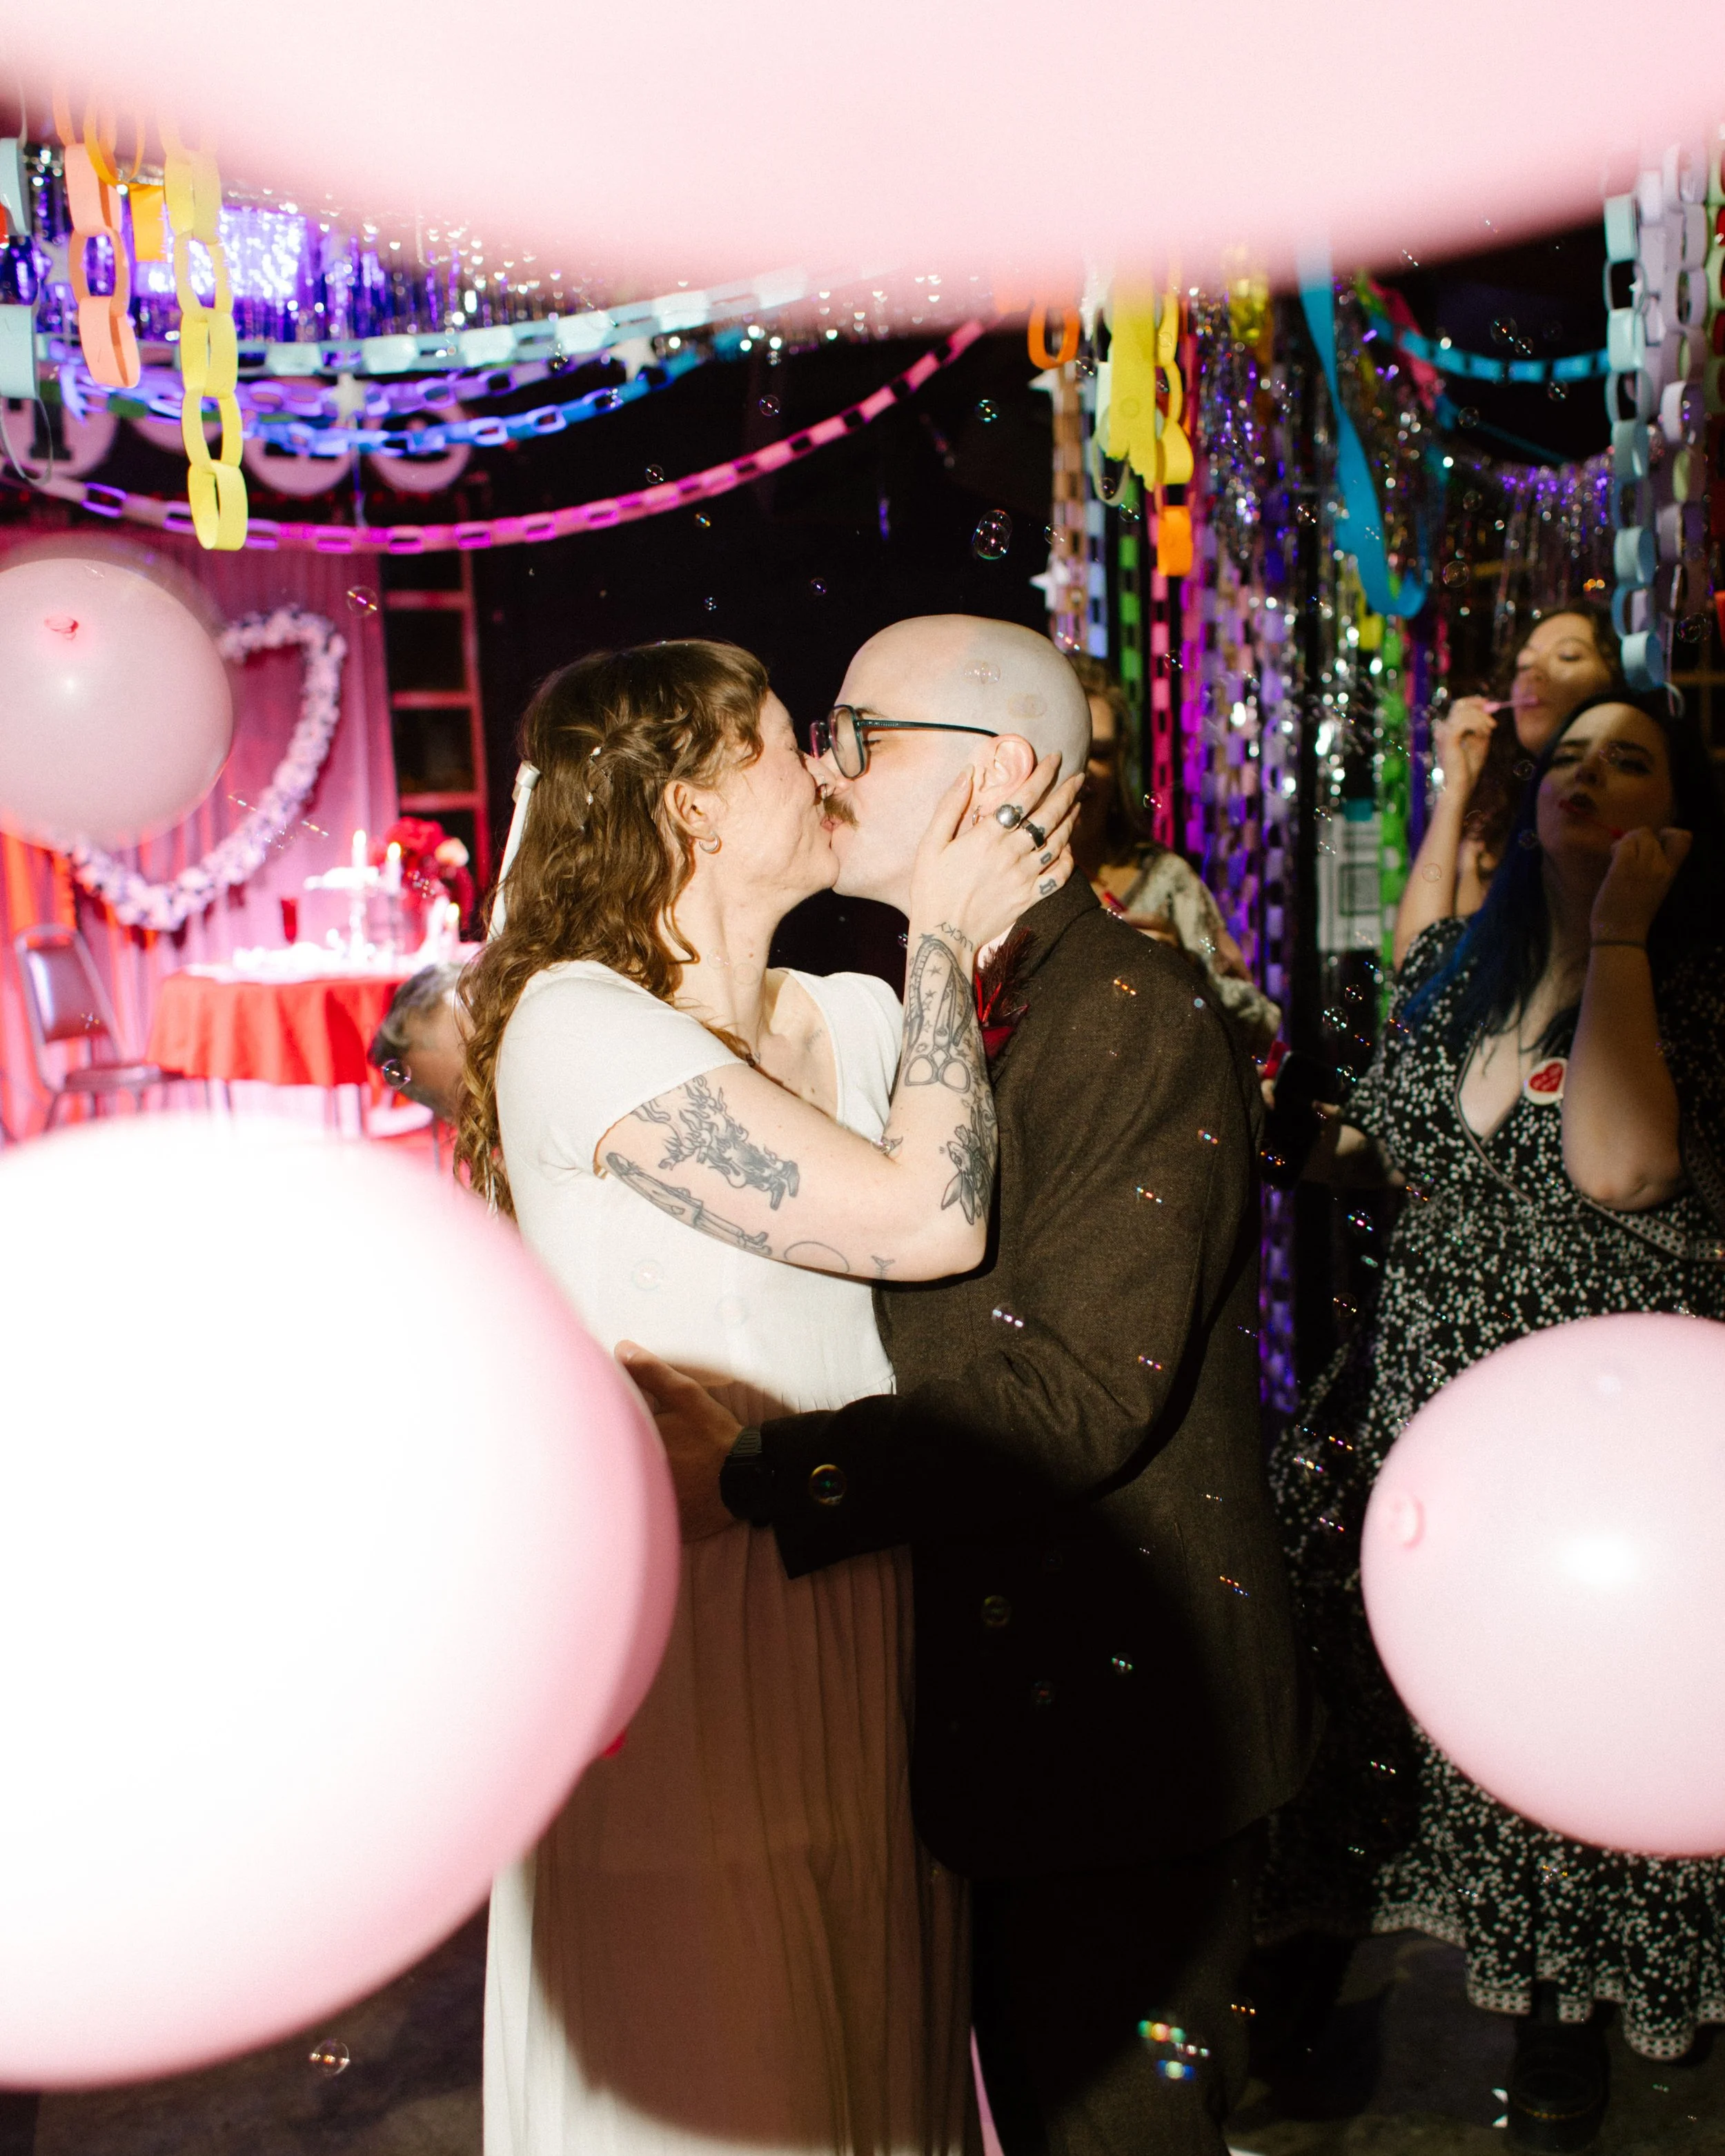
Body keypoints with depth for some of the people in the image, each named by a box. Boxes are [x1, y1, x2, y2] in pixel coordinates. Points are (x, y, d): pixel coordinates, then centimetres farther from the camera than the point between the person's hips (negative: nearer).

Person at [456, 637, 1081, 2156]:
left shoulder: (854, 1016, 8)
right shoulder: (580, 1020, -17)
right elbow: (926, 1219, -22)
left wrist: (1004, 921, -2)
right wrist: (944, 935, -11)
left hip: (862, 1597, 7)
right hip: (684, 1618, -7)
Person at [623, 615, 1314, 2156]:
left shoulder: (1136, 1014, -19)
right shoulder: (931, 1011, 9)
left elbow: (1084, 1391, -26)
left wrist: (752, 1476, -27)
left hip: (1124, 1705, -8)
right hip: (991, 1696, 8)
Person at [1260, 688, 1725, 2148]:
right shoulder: (1453, 966, 6)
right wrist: (1309, 1140, 0)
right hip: (1417, 1383, 4)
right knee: (1361, 1694, 12)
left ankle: (1564, 2023, 38)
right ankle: (1310, 1973, 37)